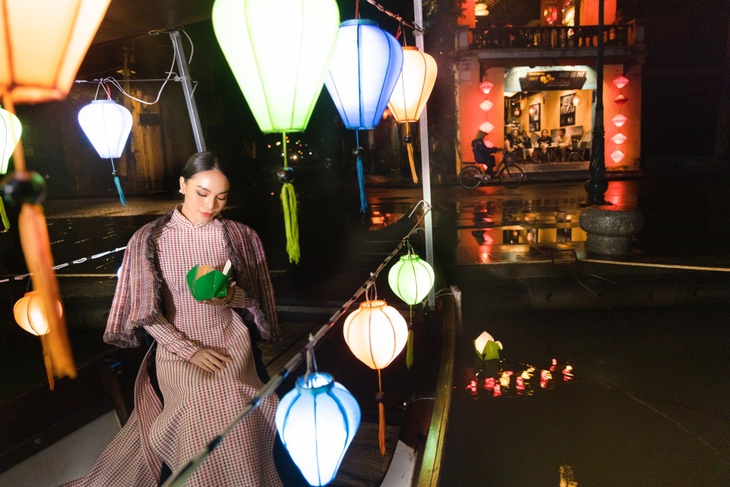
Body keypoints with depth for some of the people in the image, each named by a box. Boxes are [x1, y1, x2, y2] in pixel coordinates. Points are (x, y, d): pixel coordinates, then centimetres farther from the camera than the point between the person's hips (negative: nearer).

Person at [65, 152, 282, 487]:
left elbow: (252, 300, 4)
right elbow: (146, 313, -5)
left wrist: (231, 296, -19)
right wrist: (189, 350, -12)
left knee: (237, 418, -15)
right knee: (201, 414, -19)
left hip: (231, 345, 1)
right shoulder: (149, 240, -8)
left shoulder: (239, 237, -5)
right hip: (178, 349, -1)